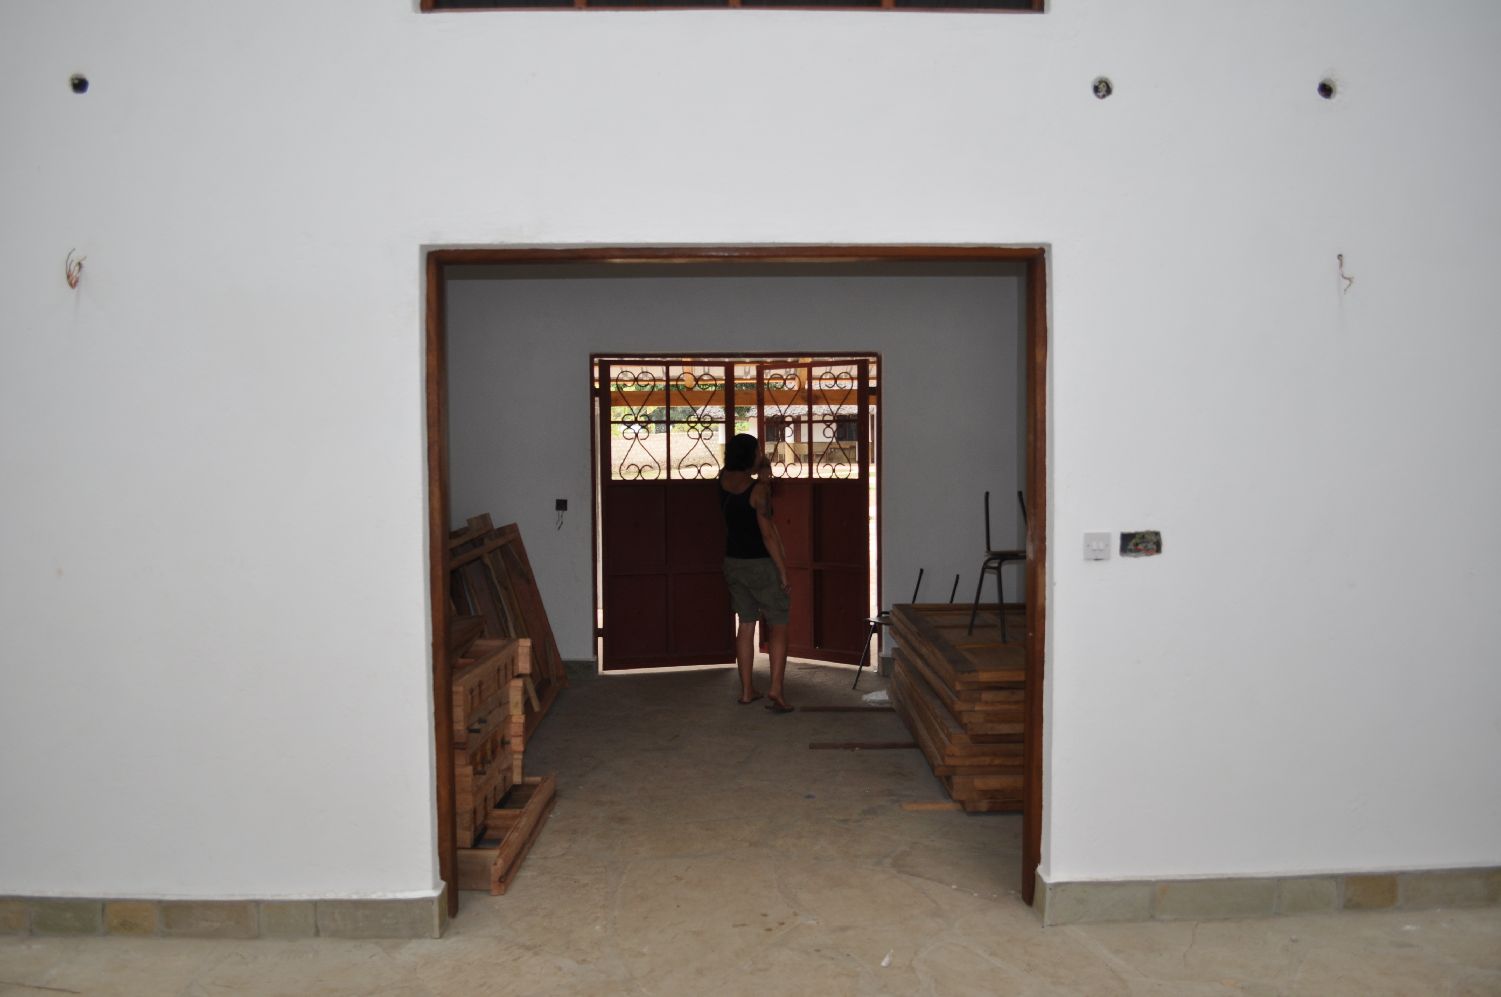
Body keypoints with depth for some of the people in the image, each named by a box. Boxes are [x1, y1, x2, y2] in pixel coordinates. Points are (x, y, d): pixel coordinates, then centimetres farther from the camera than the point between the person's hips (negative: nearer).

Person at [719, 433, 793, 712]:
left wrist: (762, 478, 3)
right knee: (778, 625, 1)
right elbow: (768, 534, -19)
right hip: (761, 564, -6)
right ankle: (776, 689, -11)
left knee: (746, 624, 14)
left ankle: (747, 690, 17)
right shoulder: (758, 489, -18)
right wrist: (783, 571, -14)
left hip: (733, 562, 6)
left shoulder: (724, 479, 1)